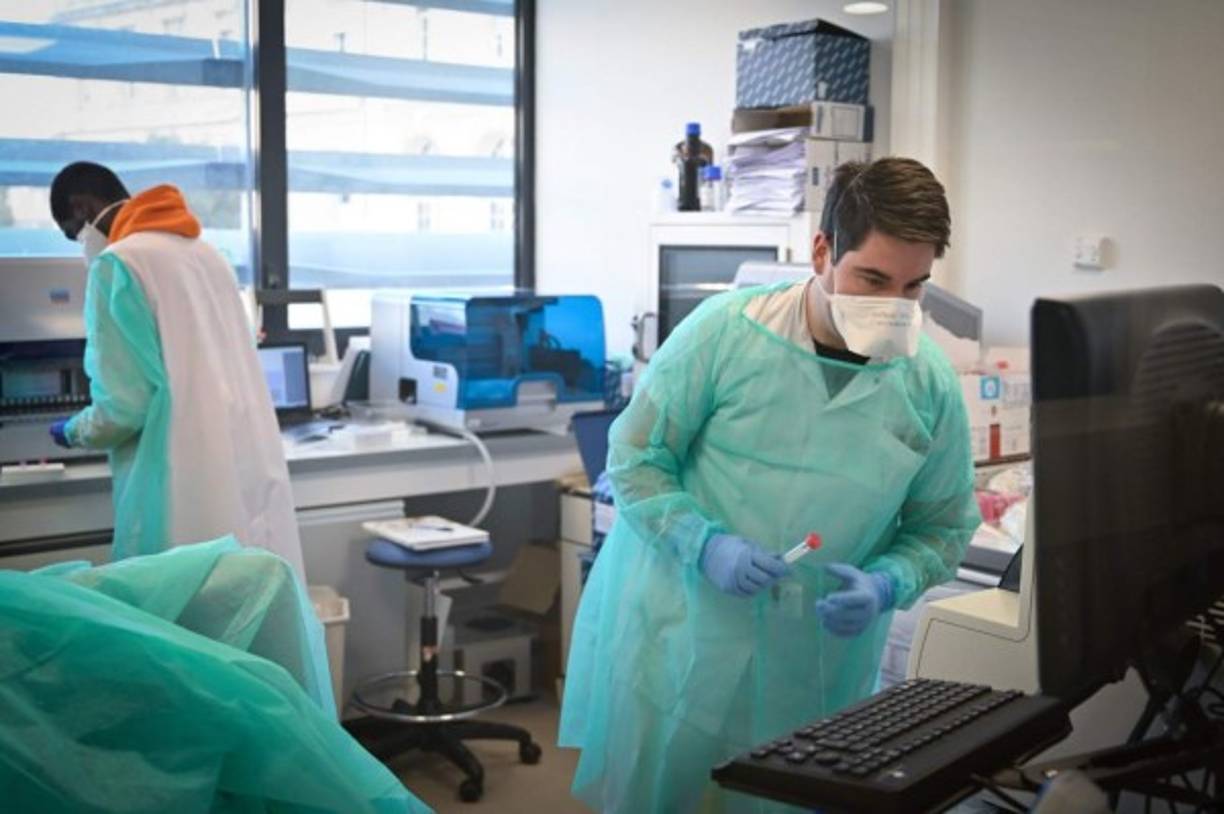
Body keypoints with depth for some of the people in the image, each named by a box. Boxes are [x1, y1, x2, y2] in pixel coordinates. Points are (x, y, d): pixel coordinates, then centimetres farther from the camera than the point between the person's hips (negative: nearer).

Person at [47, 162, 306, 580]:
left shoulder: (117, 263, -7)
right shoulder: (207, 253, 16)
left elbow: (124, 403, -12)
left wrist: (74, 432, 8)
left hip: (191, 490, -8)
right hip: (254, 474, 8)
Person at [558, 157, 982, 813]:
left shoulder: (930, 386, -7)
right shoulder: (724, 330, -14)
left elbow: (942, 527, 4)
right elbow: (635, 458, -6)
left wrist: (885, 587, -16)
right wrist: (704, 543, -20)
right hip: (677, 640, -1)